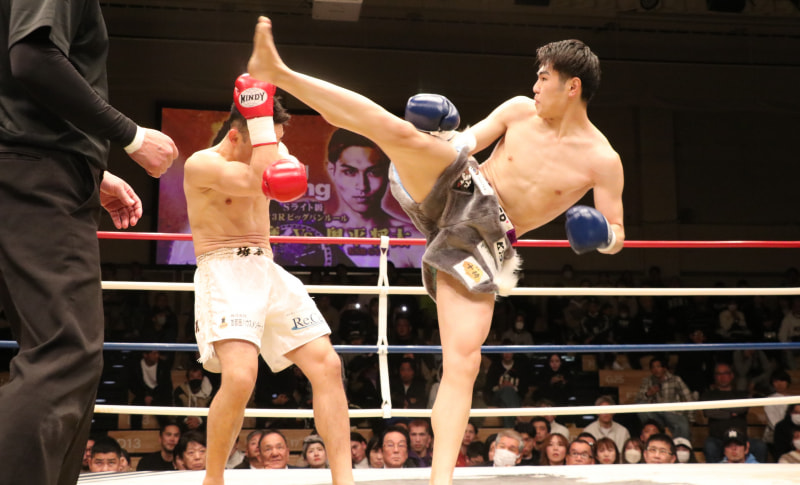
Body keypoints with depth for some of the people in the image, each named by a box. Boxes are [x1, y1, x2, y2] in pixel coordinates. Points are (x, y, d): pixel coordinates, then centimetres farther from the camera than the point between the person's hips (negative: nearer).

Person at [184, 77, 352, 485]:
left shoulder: (264, 157, 13)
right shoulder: (201, 164, -9)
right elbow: (257, 181, -22)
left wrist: (285, 164, -29)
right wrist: (259, 106, -18)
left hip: (269, 273, 7)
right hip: (224, 275, -7)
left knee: (327, 365, -3)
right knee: (240, 377, -27)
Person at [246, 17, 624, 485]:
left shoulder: (603, 160, -4)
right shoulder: (519, 110, 3)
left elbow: (616, 235, 1)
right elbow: (463, 140, 13)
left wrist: (602, 234, -22)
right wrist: (442, 125, -8)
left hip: (481, 243, -1)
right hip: (458, 190, 2)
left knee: (463, 362, -14)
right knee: (403, 133, -25)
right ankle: (278, 73, -20)